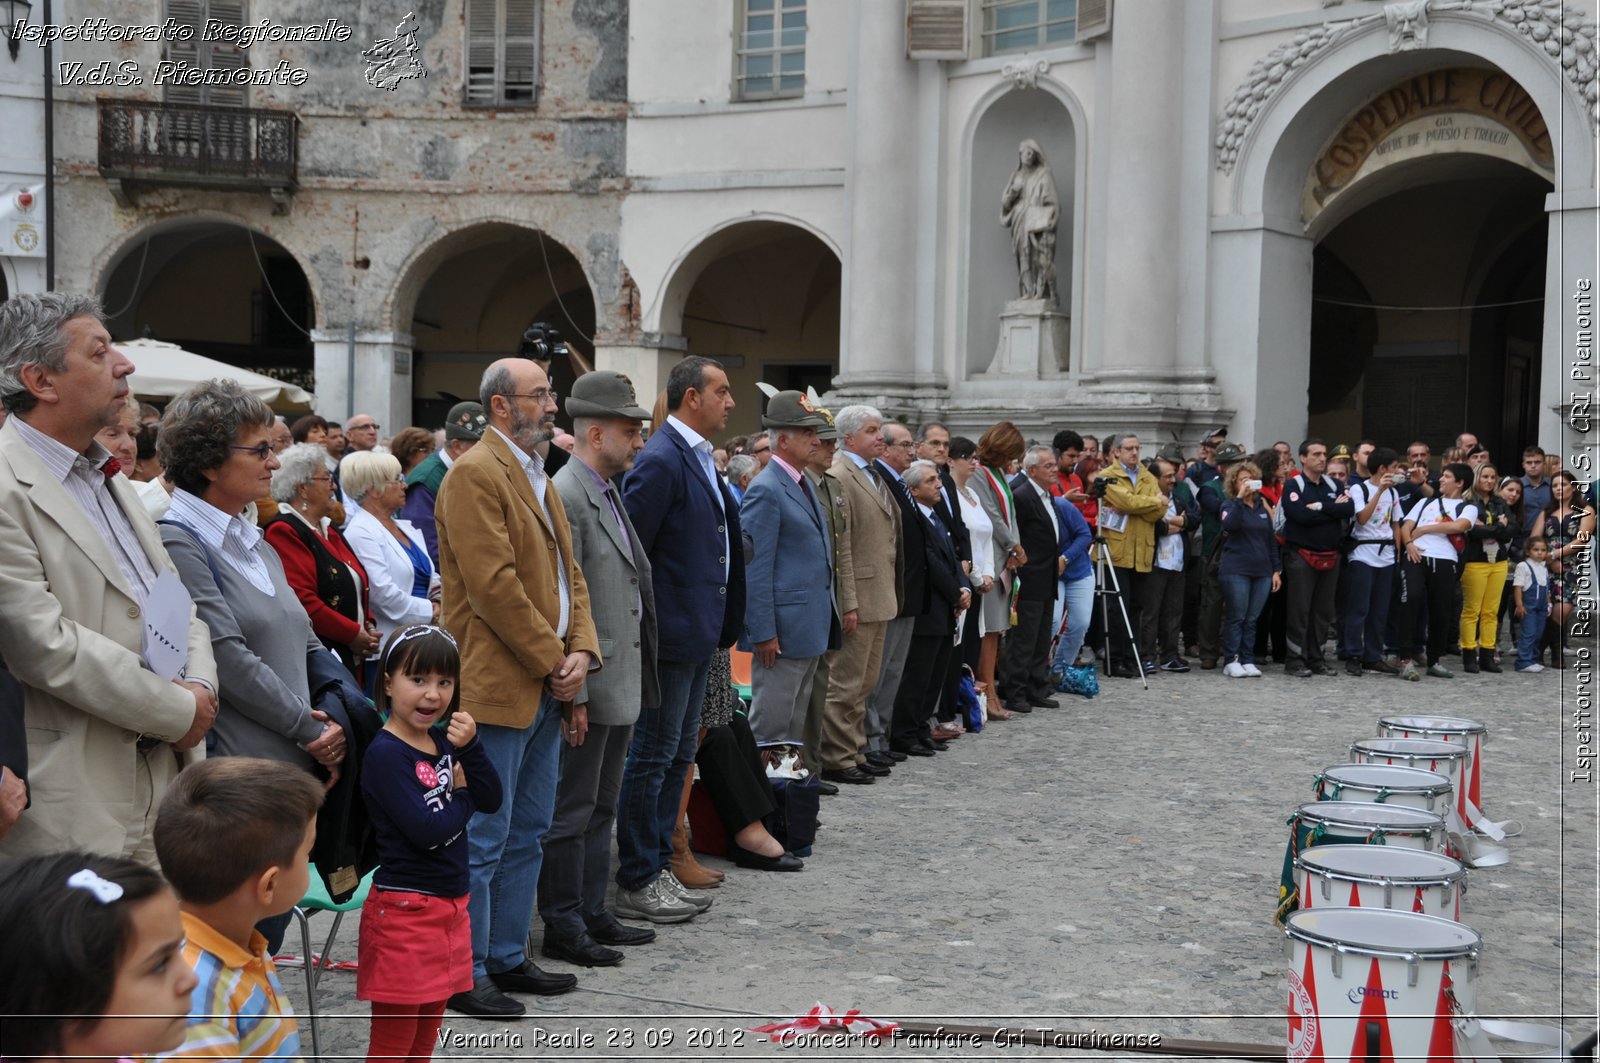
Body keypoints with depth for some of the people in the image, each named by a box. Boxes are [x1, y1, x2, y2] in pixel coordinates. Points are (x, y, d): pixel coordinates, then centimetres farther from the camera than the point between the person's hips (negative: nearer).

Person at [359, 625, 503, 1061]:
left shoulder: (443, 741, 7)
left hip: (450, 905, 8)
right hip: (404, 909, -8)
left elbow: (491, 800, 0)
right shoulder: (386, 753, -16)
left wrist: (470, 748, -14)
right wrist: (463, 794, -5)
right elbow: (428, 830, -23)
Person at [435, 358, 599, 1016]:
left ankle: (508, 958, 26)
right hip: (497, 686, -10)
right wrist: (553, 661, -14)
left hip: (545, 688, 10)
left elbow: (568, 573, 17)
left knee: (527, 835, 16)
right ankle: (464, 974, 7)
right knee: (483, 840, -2)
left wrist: (580, 652, 2)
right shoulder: (475, 475, -12)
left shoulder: (537, 477, 18)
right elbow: (493, 585, -19)